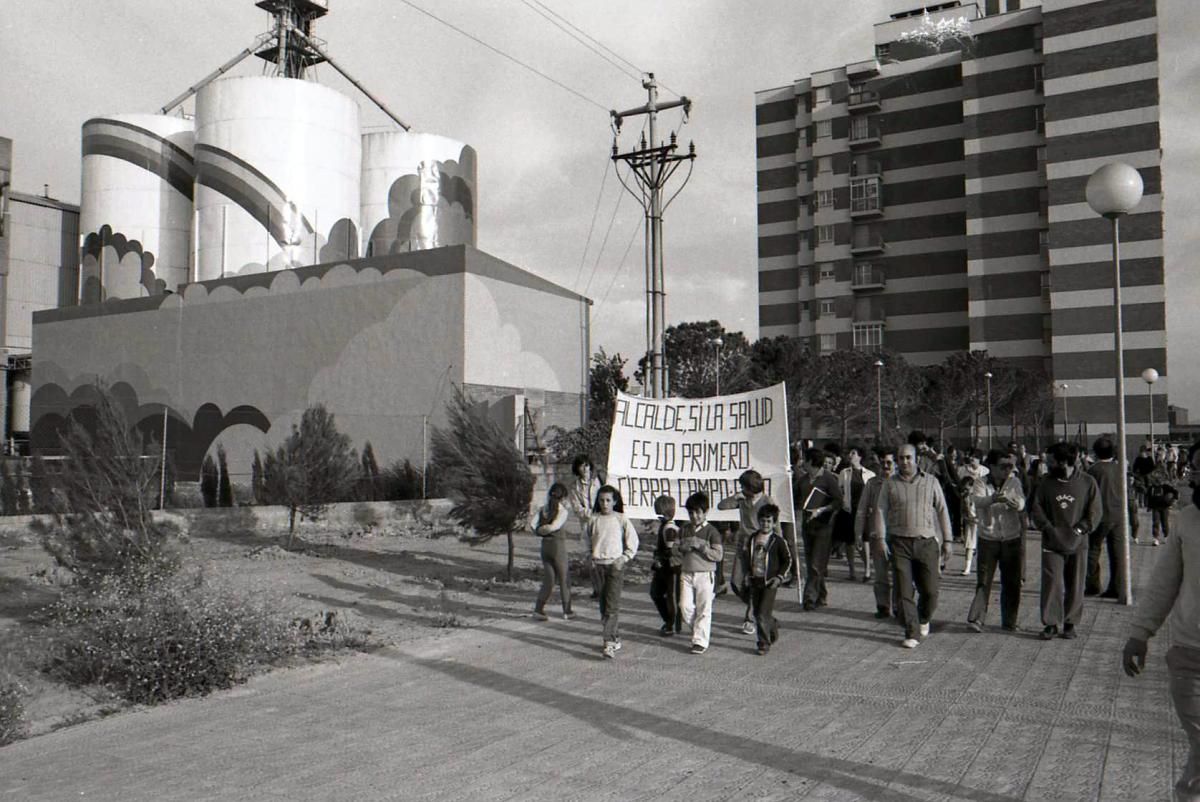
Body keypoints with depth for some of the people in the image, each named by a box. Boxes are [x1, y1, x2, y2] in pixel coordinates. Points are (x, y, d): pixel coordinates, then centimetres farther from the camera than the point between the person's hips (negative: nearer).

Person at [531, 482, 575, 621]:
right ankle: (567, 611, 18)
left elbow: (532, 524, -8)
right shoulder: (562, 511, -11)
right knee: (564, 580, 10)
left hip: (545, 545, 5)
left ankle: (538, 610, 2)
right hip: (558, 546, -5)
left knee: (548, 581, 11)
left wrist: (539, 531, 4)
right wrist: (543, 530, -7)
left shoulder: (542, 509, 4)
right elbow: (554, 526, -23)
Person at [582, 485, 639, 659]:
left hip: (615, 565, -4)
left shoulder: (621, 519, -4)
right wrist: (590, 554, 10)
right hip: (598, 565, 4)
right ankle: (616, 638, 22)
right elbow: (586, 538, 21)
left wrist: (624, 558, -7)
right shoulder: (594, 519, 5)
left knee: (612, 605, -11)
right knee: (603, 605, 8)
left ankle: (609, 642, -13)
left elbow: (633, 542, 2)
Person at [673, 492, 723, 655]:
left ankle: (700, 641, 6)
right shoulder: (685, 529, 10)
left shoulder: (711, 531, -5)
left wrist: (701, 545, -19)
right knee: (685, 606, 2)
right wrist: (681, 548, -5)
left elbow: (719, 555, -12)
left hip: (705, 574, -4)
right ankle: (698, 630, 26)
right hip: (686, 573, 5)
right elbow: (676, 551, 18)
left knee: (703, 609, -1)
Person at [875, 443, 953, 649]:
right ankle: (912, 634, 8)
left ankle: (923, 620, 32)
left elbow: (942, 511, 7)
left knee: (930, 590, 2)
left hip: (926, 542, 0)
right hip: (899, 542, 0)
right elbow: (881, 511, 2)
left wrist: (946, 540, 4)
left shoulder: (930, 481, 6)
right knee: (905, 592, -1)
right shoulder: (890, 484, 5)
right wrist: (881, 538, -8)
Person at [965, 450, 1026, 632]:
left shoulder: (1014, 483, 2)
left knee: (1012, 583, 8)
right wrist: (992, 499, -49)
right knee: (983, 581, -4)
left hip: (1011, 539, 2)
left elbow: (1021, 504, -14)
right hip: (988, 539, -2)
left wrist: (1015, 503, -40)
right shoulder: (980, 485, -5)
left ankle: (1009, 621, 20)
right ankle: (976, 618, -2)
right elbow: (976, 501, -27)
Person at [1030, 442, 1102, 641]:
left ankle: (1070, 624, 20)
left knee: (1075, 586, 7)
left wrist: (1080, 529, -10)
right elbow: (1036, 507, 6)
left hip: (1078, 544, 0)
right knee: (1052, 584, -4)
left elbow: (1096, 511, 0)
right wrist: (1047, 527, -8)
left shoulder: (1087, 482, -2)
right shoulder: (1046, 483, 3)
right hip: (1052, 544, 1)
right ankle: (1050, 624, 5)